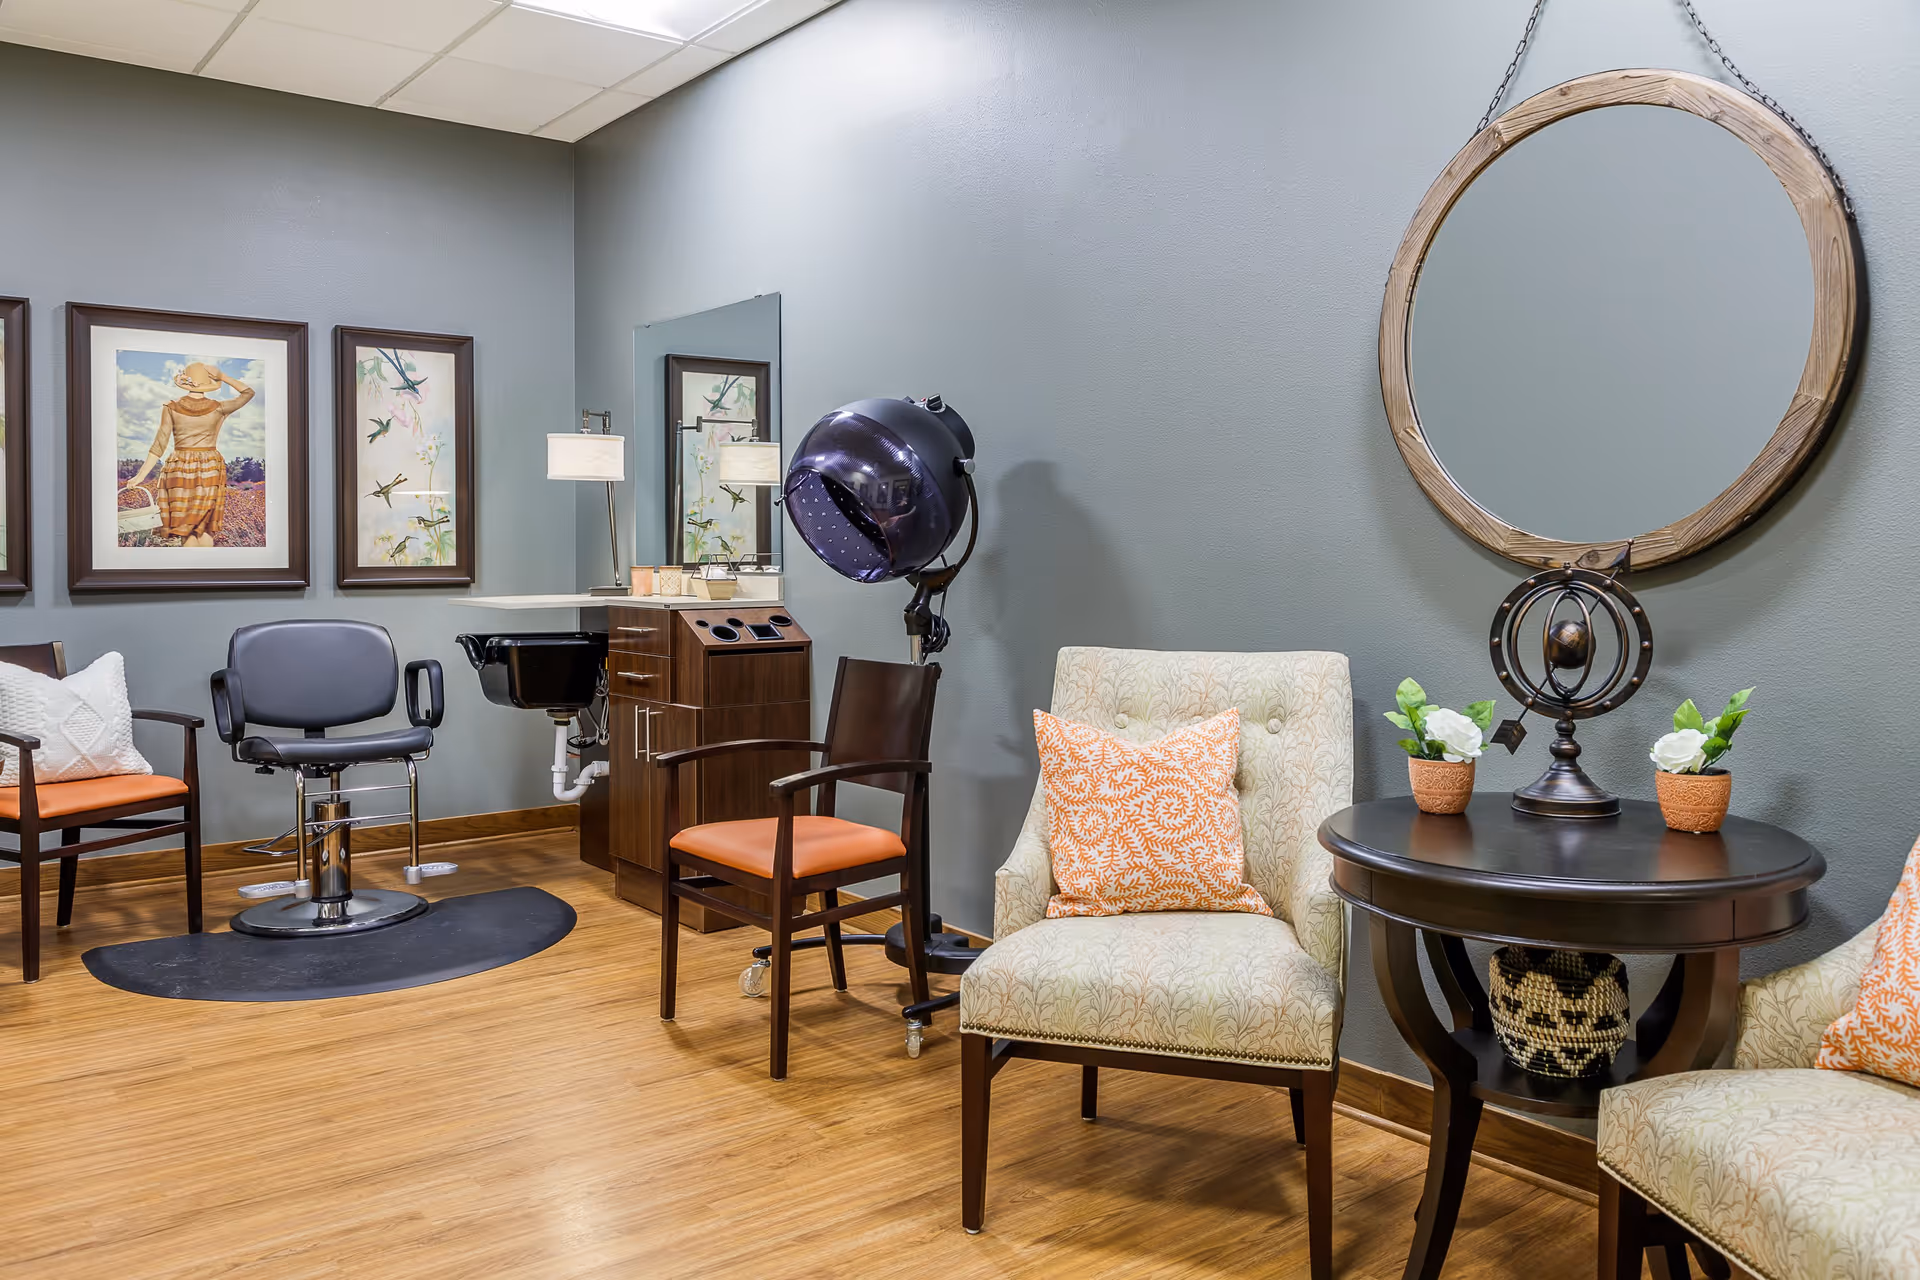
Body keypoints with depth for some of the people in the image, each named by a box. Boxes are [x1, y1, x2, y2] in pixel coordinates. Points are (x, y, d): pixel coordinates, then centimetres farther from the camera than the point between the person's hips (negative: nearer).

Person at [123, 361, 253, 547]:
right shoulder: (218, 408, -5)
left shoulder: (172, 408, -5)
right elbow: (248, 392, 10)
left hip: (181, 471, 0)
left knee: (186, 527, 6)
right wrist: (223, 377, 6)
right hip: (210, 471, 0)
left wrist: (141, 476, 0)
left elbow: (159, 446, -5)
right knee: (205, 527, 7)